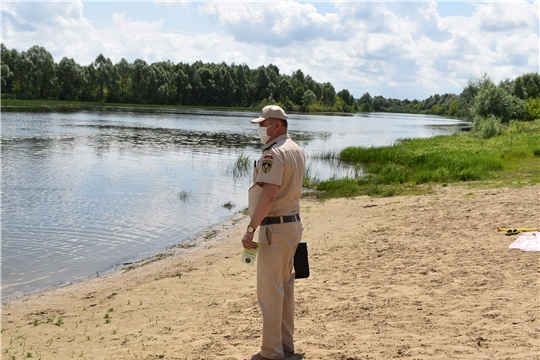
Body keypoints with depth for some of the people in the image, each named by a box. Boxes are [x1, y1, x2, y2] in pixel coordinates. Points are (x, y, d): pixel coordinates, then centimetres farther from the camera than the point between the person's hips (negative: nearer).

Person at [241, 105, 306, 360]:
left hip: (275, 228, -10)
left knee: (270, 289, -3)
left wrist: (251, 229, -25)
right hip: (293, 224, 10)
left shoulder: (273, 153, -17)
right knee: (286, 285, 16)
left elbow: (268, 195, -26)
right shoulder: (296, 150, 13)